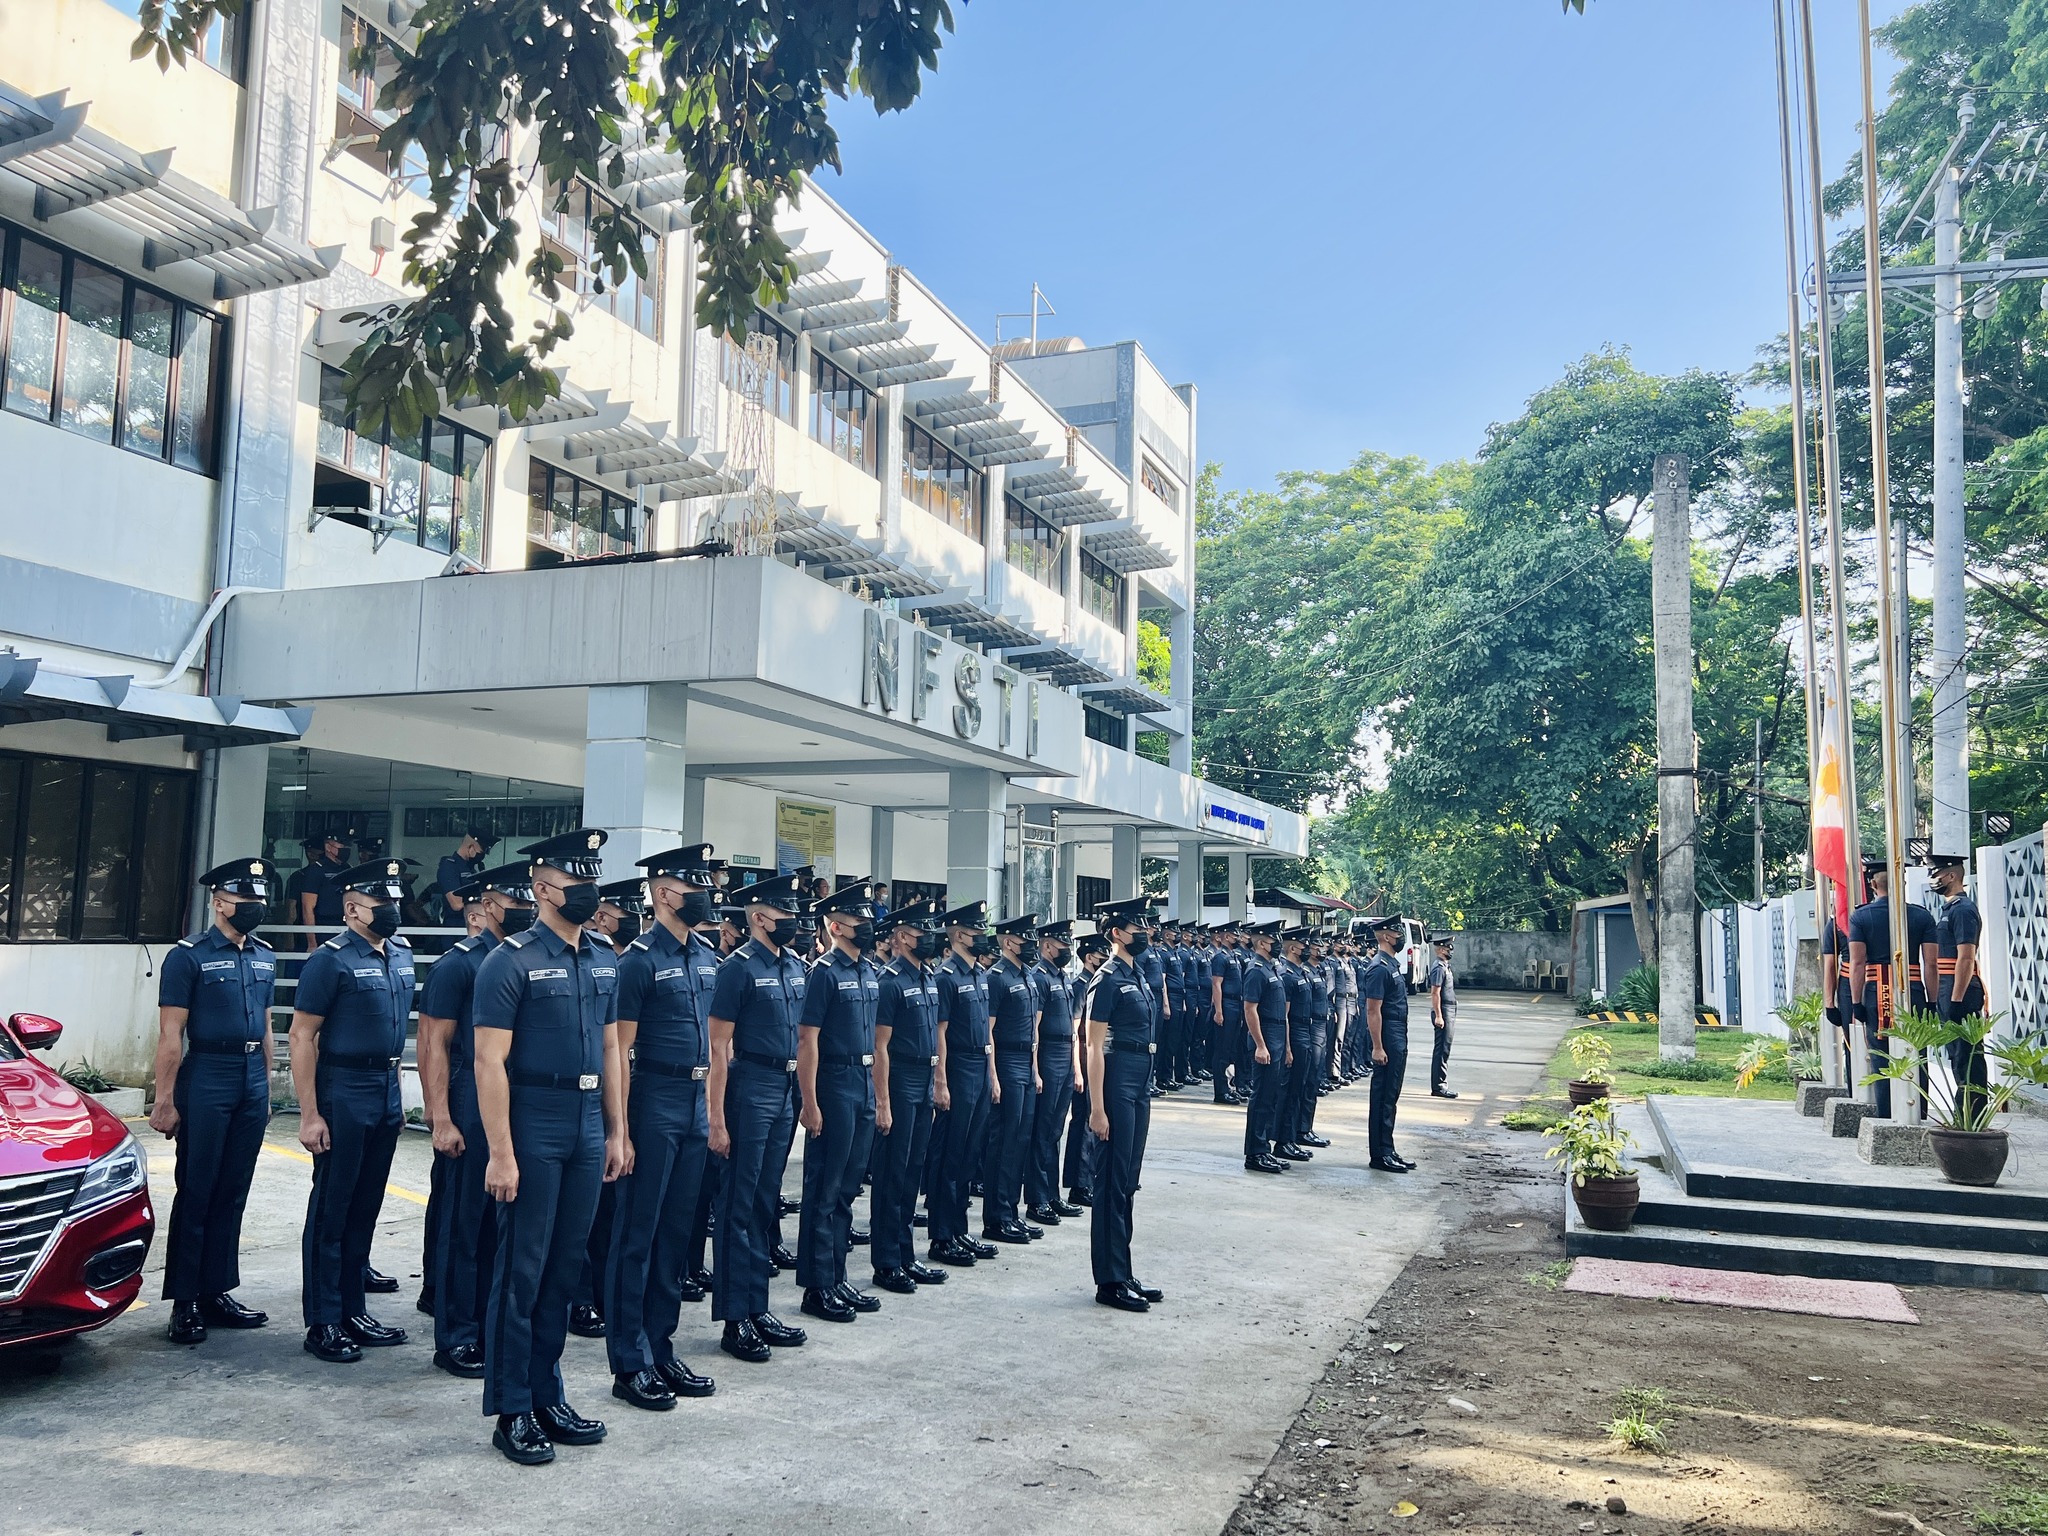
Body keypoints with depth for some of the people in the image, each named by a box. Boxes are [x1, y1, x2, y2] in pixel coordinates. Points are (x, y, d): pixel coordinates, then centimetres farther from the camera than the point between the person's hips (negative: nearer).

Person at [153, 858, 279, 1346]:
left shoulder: (265, 957, 12)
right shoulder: (188, 955, -7)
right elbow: (170, 1035, -9)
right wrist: (164, 1102, -12)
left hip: (252, 1083, 6)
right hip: (206, 1081, -6)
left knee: (232, 1195, 11)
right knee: (195, 1195, 0)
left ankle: (216, 1293, 19)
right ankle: (184, 1301, 9)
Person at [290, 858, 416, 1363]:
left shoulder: (401, 955, 10)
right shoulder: (331, 959, -12)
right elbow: (302, 1036, -13)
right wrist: (309, 1114, -16)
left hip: (387, 1093, 7)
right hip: (343, 1094, -7)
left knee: (365, 1209, 14)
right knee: (331, 1212, 2)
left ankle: (352, 1310, 24)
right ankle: (322, 1323, 11)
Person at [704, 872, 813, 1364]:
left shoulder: (796, 966, 11)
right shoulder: (739, 967, -12)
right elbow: (719, 1046, -14)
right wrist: (716, 1118, -17)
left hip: (785, 1090, 8)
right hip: (750, 1089, -7)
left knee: (765, 1205, 14)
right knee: (739, 1208, 1)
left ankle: (757, 1309, 23)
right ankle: (735, 1321, 9)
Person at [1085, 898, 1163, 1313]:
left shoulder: (1138, 975, 14)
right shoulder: (1108, 980, -13)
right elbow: (1095, 1047, -16)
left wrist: (1145, 1090, 18)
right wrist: (1097, 1108, -19)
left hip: (1141, 1087, 9)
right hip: (1118, 1084, -9)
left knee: (1128, 1182, 14)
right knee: (1113, 1184, -2)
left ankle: (1123, 1274, 23)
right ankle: (1109, 1282, 6)